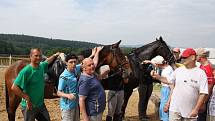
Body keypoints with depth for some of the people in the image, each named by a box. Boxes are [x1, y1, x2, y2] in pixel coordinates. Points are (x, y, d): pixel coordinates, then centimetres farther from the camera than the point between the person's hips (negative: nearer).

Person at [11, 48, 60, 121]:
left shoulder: (42, 66, 0)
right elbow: (14, 87, -24)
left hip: (41, 105, 7)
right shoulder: (26, 71, -21)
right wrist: (27, 98, -21)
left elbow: (47, 61, 26)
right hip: (29, 106, -7)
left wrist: (55, 55, 34)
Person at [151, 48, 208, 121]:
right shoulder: (178, 70, 5)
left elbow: (203, 93, -8)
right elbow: (168, 81, 15)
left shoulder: (201, 73, -7)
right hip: (175, 109, 3)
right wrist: (157, 77, -1)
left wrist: (196, 109, -13)